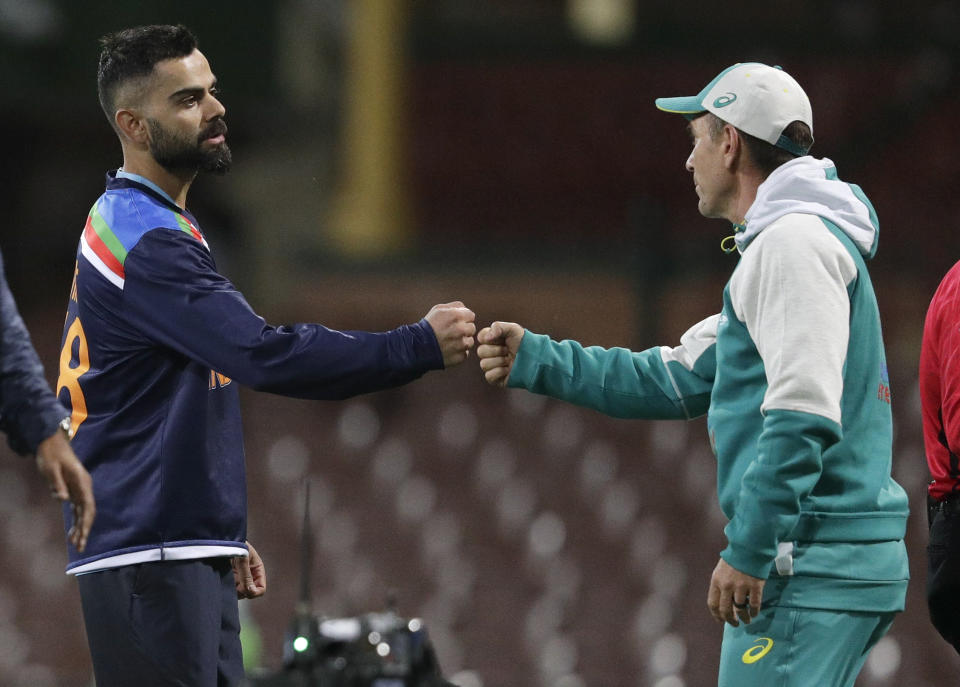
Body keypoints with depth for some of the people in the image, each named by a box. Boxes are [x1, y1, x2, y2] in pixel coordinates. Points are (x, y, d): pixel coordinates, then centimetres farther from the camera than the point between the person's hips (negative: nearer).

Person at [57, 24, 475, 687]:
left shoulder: (126, 225, 19)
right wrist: (420, 346, -22)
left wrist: (223, 536, 23)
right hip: (150, 557, -10)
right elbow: (268, 355, -23)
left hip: (189, 554, 10)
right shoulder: (146, 241, -15)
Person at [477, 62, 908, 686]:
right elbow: (680, 379, 26)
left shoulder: (793, 241, -11)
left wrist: (749, 551, -22)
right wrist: (534, 360, 23)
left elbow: (804, 414, -22)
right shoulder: (782, 243, 24)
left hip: (811, 564, -10)